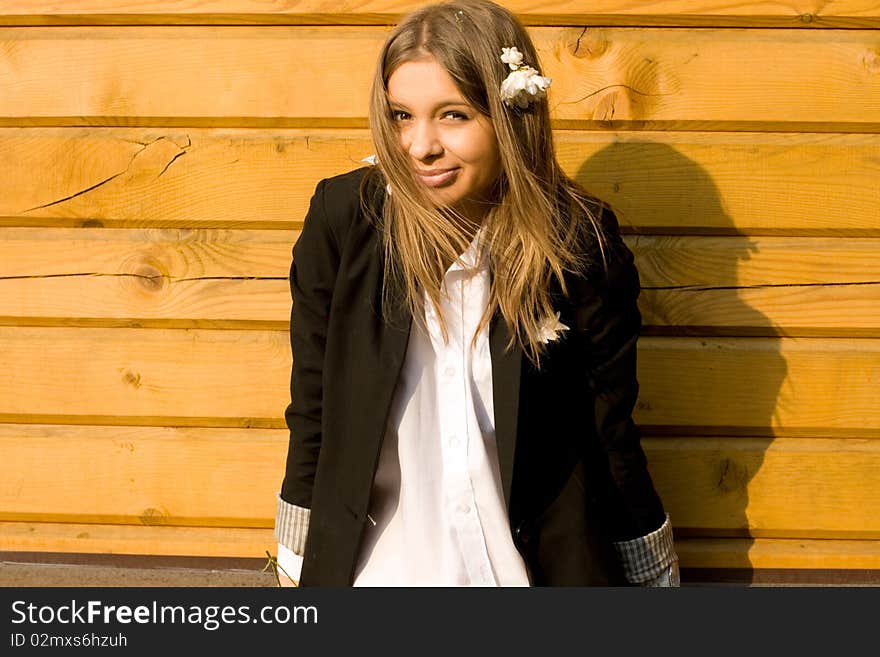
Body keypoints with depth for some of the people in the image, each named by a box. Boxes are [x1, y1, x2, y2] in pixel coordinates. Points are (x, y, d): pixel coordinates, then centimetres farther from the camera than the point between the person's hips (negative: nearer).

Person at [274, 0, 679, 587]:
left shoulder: (581, 243, -13)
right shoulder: (342, 216, -11)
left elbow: (612, 430, -3)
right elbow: (312, 401, -1)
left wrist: (649, 570, 5)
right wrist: (302, 557, 5)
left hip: (537, 558, 0)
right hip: (379, 554, 1)